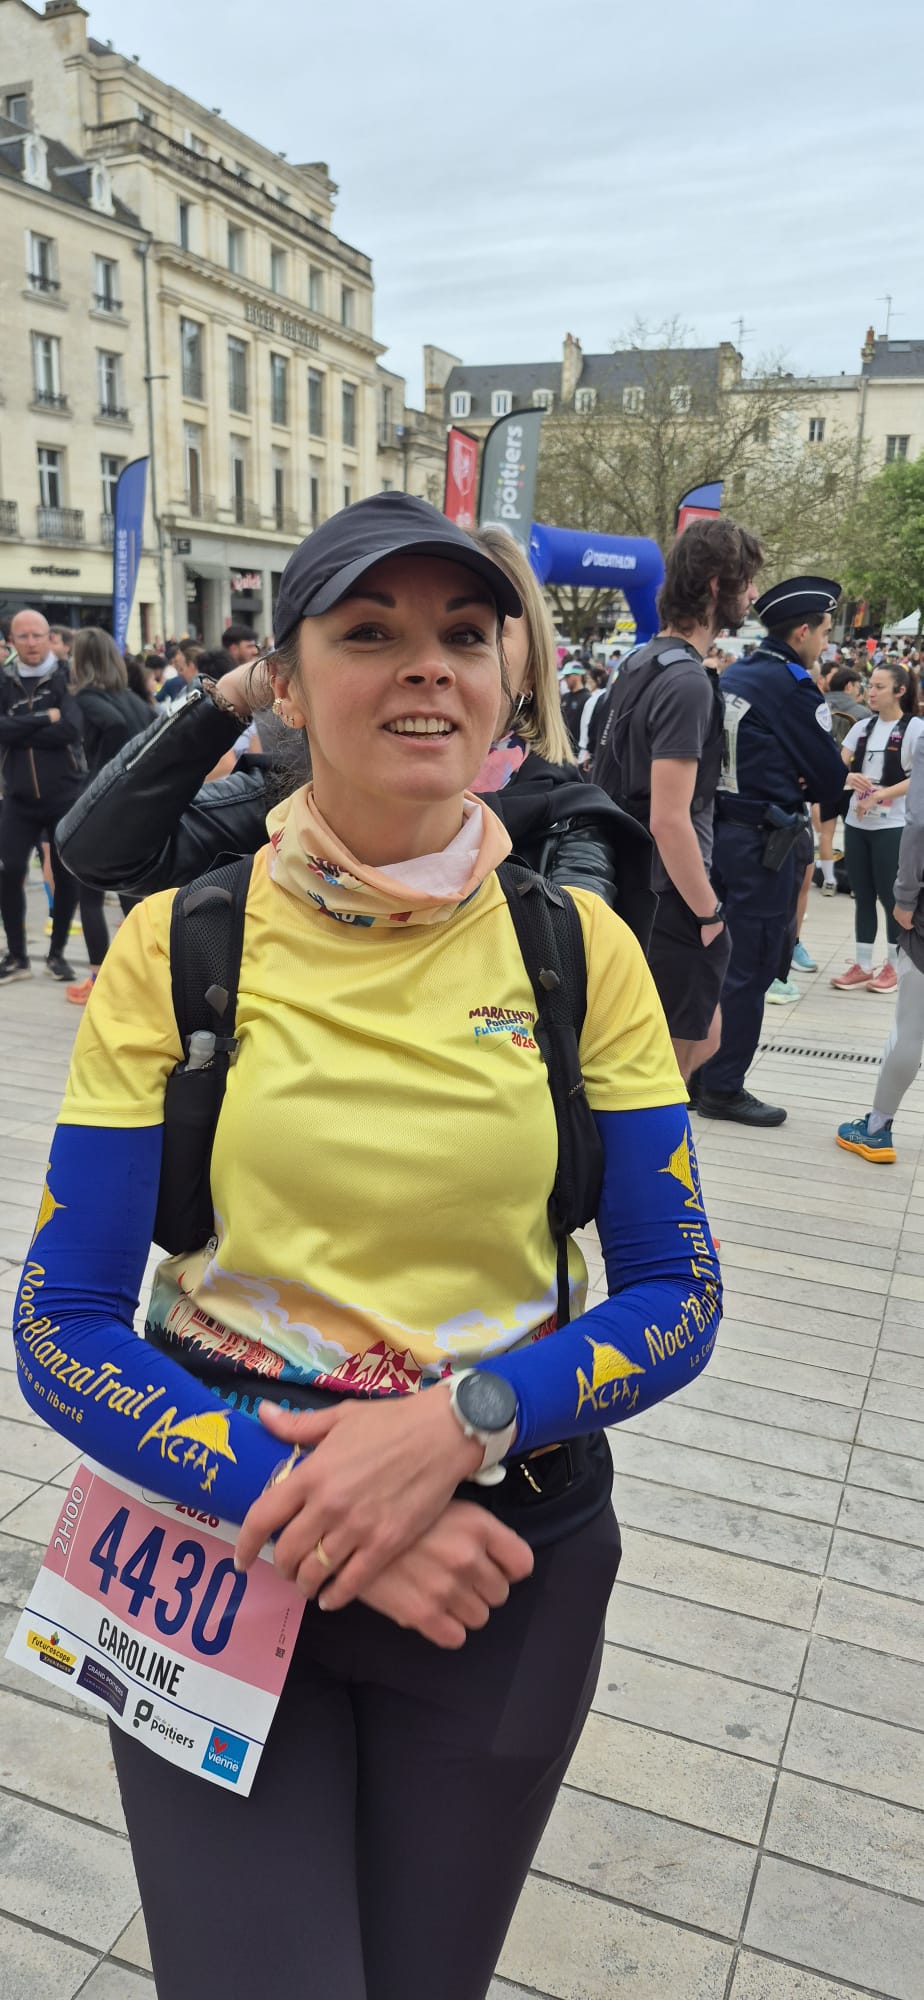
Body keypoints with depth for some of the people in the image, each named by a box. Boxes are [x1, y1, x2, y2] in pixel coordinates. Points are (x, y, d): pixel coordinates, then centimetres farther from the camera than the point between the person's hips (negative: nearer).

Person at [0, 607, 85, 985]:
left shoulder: (67, 677, -3)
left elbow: (71, 729, -19)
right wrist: (45, 719, -18)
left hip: (66, 795, -2)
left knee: (66, 875, 5)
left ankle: (57, 953, 22)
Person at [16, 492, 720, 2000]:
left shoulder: (581, 946, -7)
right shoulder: (177, 949, -10)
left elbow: (678, 1297, -5)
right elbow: (63, 1333, -9)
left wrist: (463, 1420, -22)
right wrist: (293, 1493, -22)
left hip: (508, 1552, 2)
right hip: (220, 1537, -1)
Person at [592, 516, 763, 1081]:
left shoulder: (640, 664, 11)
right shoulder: (687, 681, -19)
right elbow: (670, 819, -25)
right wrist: (710, 914, -16)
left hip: (633, 889, 10)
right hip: (669, 902, -10)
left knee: (704, 1035, 21)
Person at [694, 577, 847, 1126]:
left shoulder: (730, 678, 11)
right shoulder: (794, 685, -13)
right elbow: (829, 776, -10)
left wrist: (788, 782, 5)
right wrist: (806, 786, 10)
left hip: (718, 830, 8)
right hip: (764, 843, -8)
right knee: (751, 969, 0)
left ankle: (698, 1072, 25)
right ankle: (723, 1088, 8)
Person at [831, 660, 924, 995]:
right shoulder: (862, 727, 9)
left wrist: (877, 795, -21)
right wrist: (850, 778, -19)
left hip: (892, 825, -5)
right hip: (856, 823, 5)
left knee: (890, 896, 3)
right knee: (862, 896, 9)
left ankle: (893, 965, 18)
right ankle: (862, 965, 17)